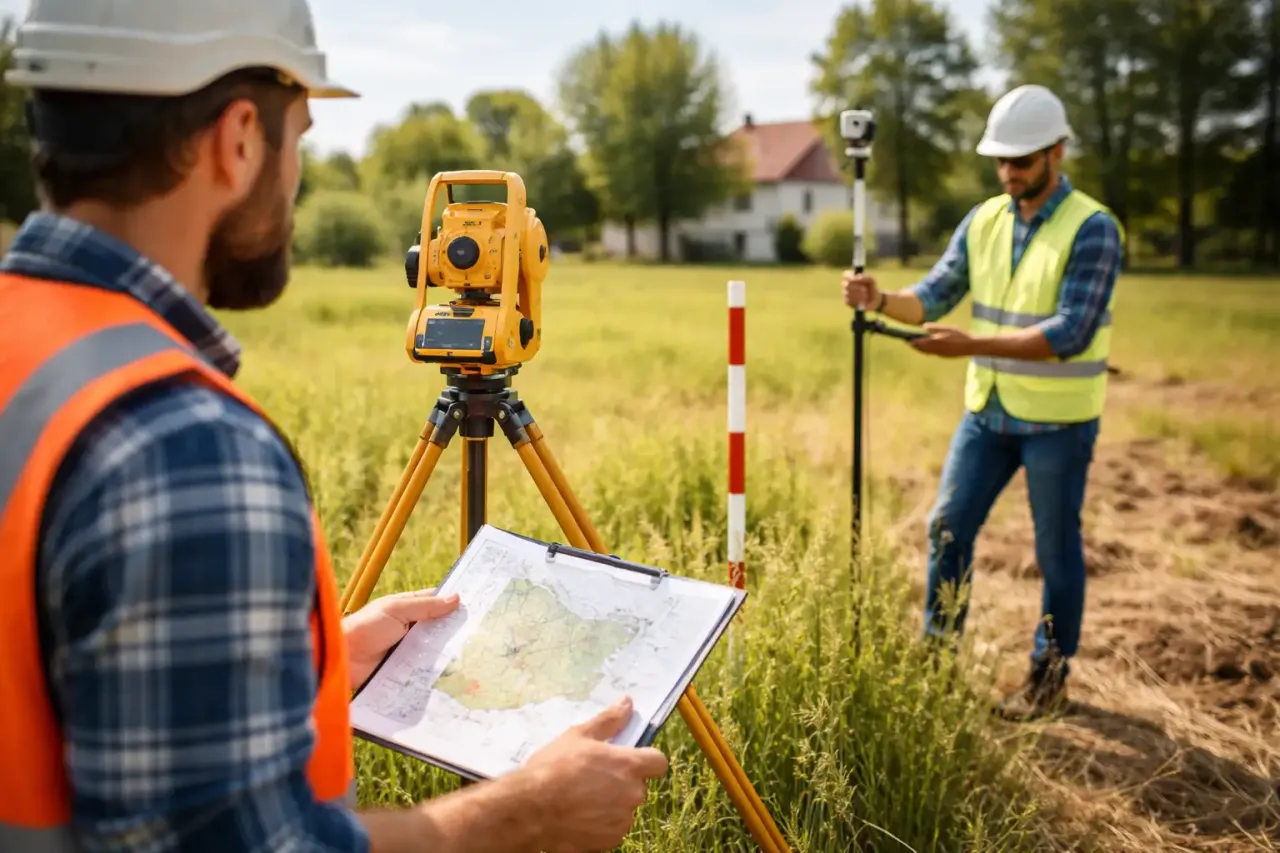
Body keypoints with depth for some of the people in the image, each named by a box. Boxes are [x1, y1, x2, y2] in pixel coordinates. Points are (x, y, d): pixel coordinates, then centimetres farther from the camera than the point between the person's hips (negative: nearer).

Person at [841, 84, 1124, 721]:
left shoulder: (1092, 229, -15)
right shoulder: (983, 221, 4)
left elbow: (1070, 333, -24)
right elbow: (934, 294, 0)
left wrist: (974, 344, -32)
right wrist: (881, 300, -22)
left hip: (1058, 420, -5)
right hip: (987, 410, 6)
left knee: (1056, 548, 7)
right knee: (948, 526, 7)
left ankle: (1050, 676, 22)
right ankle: (936, 652, 23)